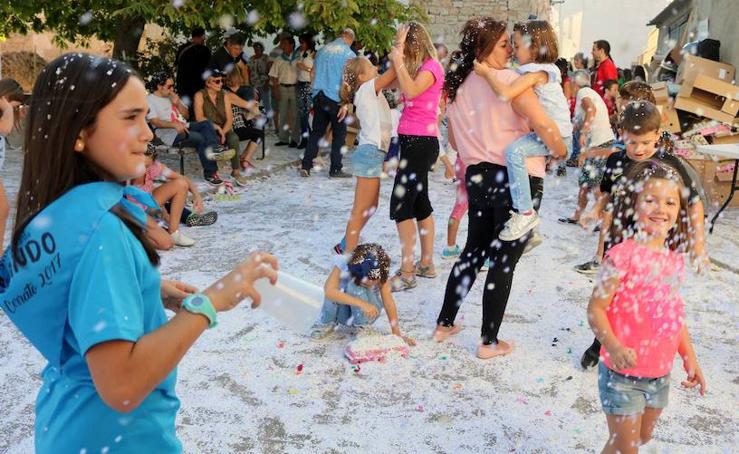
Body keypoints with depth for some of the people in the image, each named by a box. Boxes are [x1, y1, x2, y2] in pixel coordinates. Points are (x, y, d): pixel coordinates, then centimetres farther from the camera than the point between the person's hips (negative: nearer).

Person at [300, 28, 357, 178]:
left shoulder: (323, 50, 9)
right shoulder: (349, 54, -7)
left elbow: (313, 73, 15)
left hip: (318, 96, 5)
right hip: (336, 98, -5)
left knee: (316, 132, 10)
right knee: (339, 134, 5)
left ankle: (305, 166, 6)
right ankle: (335, 170, 6)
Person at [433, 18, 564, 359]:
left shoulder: (458, 85, 9)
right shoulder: (510, 79, -13)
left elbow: (455, 141, 18)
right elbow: (544, 126, -20)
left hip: (479, 178, 6)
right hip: (517, 180, -6)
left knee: (473, 253, 20)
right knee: (504, 262, 4)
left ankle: (444, 324, 29)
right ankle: (490, 342, 13)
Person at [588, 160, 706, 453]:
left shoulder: (674, 258, 2)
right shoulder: (623, 254, -20)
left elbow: (675, 314, 13)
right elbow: (596, 308, -21)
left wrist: (690, 358, 15)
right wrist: (614, 346, -35)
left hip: (660, 374, 7)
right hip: (623, 374, -7)